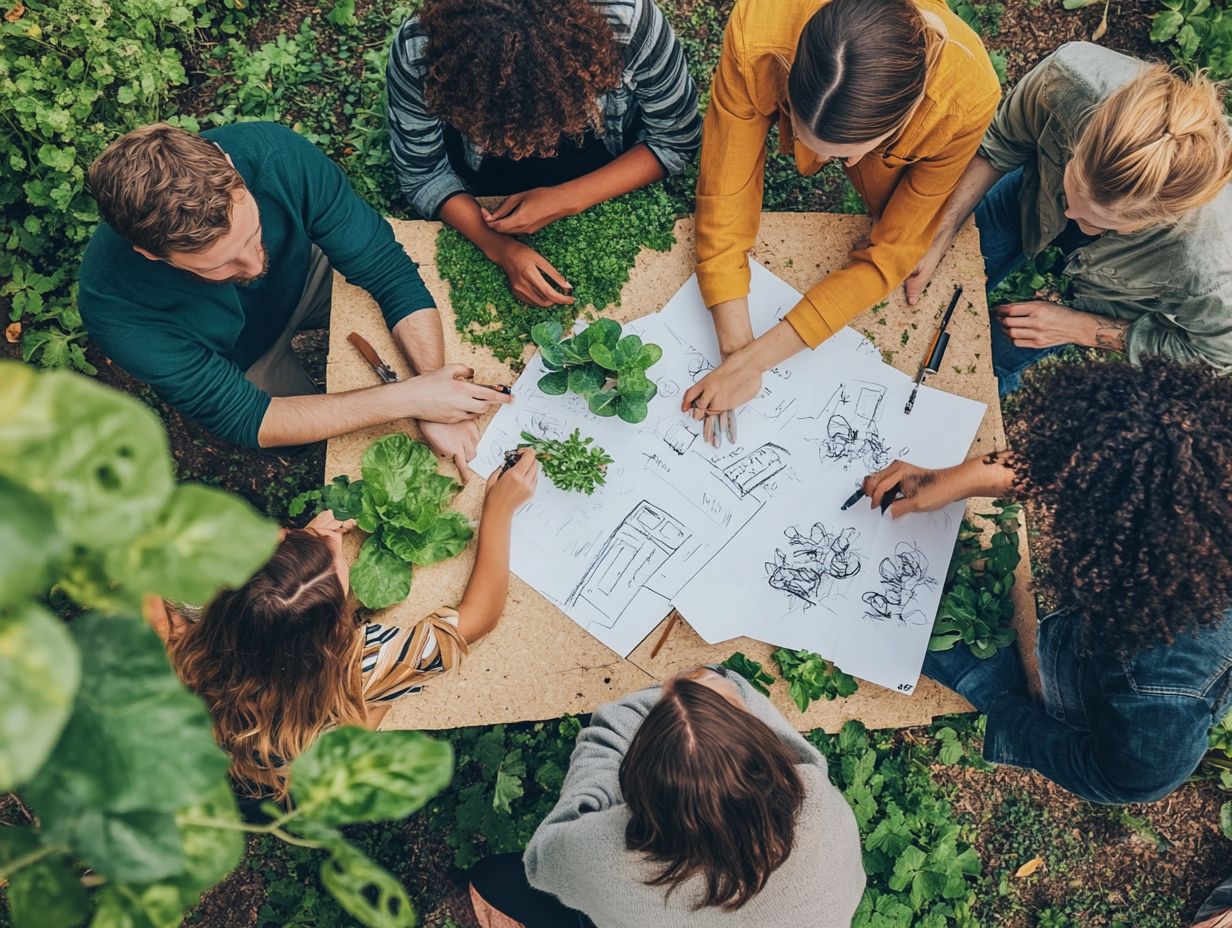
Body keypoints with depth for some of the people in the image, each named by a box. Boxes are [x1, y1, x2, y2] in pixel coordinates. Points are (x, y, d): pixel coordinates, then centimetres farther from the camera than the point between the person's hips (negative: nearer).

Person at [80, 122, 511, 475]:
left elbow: (388, 269, -27)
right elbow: (243, 418, -32)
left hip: (305, 275, 3)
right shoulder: (114, 309, -39)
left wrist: (435, 395, -39)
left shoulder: (274, 153, -36)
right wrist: (410, 398, -39)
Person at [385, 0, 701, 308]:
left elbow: (676, 140, -19)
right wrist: (501, 249, -34)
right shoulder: (416, 52, -34)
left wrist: (568, 199, -30)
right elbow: (422, 174, -18)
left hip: (610, 187, 1)